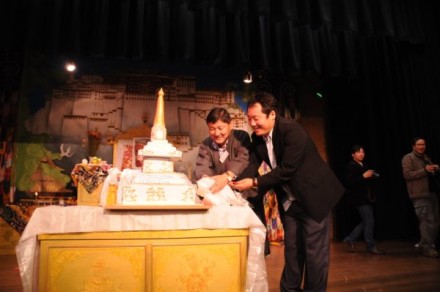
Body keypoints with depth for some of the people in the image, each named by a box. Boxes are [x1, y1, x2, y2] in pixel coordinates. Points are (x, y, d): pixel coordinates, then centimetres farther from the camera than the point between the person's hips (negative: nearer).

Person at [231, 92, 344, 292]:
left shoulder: (292, 130, -25)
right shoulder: (257, 137, -2)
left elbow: (287, 169, -29)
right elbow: (251, 165, -9)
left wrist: (255, 182, -29)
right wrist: (235, 182, -28)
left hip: (314, 195, -6)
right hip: (289, 200, 7)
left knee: (314, 251, 2)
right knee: (292, 248, 16)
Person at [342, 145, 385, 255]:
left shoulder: (363, 166, 17)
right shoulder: (351, 166, -11)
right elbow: (349, 182, -21)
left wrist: (373, 176, 3)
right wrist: (363, 176, -24)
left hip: (366, 198, 9)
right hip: (360, 198, -9)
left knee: (366, 221, 13)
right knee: (369, 222, -5)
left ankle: (350, 239, 23)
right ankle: (371, 246, 8)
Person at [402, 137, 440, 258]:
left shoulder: (426, 157, 18)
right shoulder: (408, 158, -6)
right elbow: (407, 175, -17)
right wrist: (425, 170, -22)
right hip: (420, 195, -9)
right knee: (427, 220, -10)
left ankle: (424, 244, 26)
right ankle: (427, 248, -1)